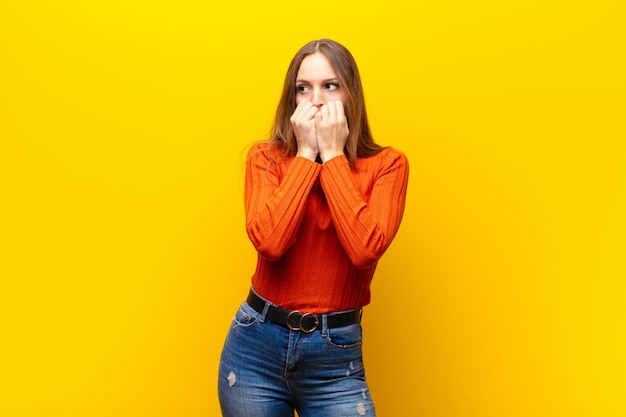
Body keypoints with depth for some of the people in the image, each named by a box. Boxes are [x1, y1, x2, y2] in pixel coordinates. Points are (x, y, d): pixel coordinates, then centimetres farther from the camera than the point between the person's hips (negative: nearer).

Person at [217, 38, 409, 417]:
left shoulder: (386, 164, -3)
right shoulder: (266, 157, 0)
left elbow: (365, 248, -20)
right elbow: (269, 242, -17)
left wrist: (333, 155, -13)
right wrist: (306, 154, -12)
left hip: (336, 357, -1)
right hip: (257, 343, 2)